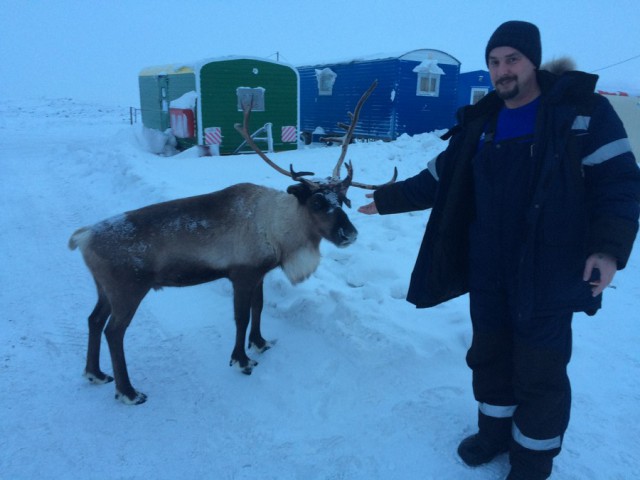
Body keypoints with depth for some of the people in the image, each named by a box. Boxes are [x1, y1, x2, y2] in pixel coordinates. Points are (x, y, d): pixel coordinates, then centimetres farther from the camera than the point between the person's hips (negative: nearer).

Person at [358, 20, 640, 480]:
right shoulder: (479, 122, 9)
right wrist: (386, 198, 9)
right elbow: (439, 180, 12)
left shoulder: (582, 111, -6)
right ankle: (495, 430, 40)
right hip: (487, 272, 5)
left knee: (540, 370, 6)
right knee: (489, 355, 17)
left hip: (548, 274, -4)